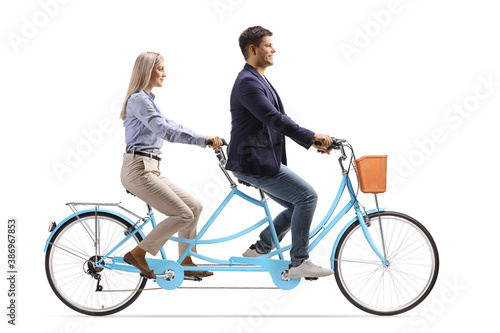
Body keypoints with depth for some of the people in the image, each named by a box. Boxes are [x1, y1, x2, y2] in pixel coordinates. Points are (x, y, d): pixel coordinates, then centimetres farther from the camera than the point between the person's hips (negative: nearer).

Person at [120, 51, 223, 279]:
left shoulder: (148, 100, 21)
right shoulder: (138, 100, -11)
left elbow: (172, 126, 20)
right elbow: (165, 130, -22)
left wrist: (207, 139, 10)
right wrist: (203, 140, -26)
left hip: (150, 170, 10)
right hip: (138, 169, -10)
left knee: (194, 207, 8)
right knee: (183, 214, -14)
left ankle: (186, 263, 15)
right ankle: (138, 254, -5)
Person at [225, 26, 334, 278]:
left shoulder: (259, 81, 19)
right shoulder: (248, 82, -15)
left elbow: (280, 120, 20)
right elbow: (274, 119, -24)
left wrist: (312, 141, 12)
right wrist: (311, 136, -21)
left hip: (263, 161, 10)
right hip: (253, 161, -10)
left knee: (298, 205, 10)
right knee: (307, 196, -13)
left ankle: (259, 249, 15)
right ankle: (299, 262, -8)